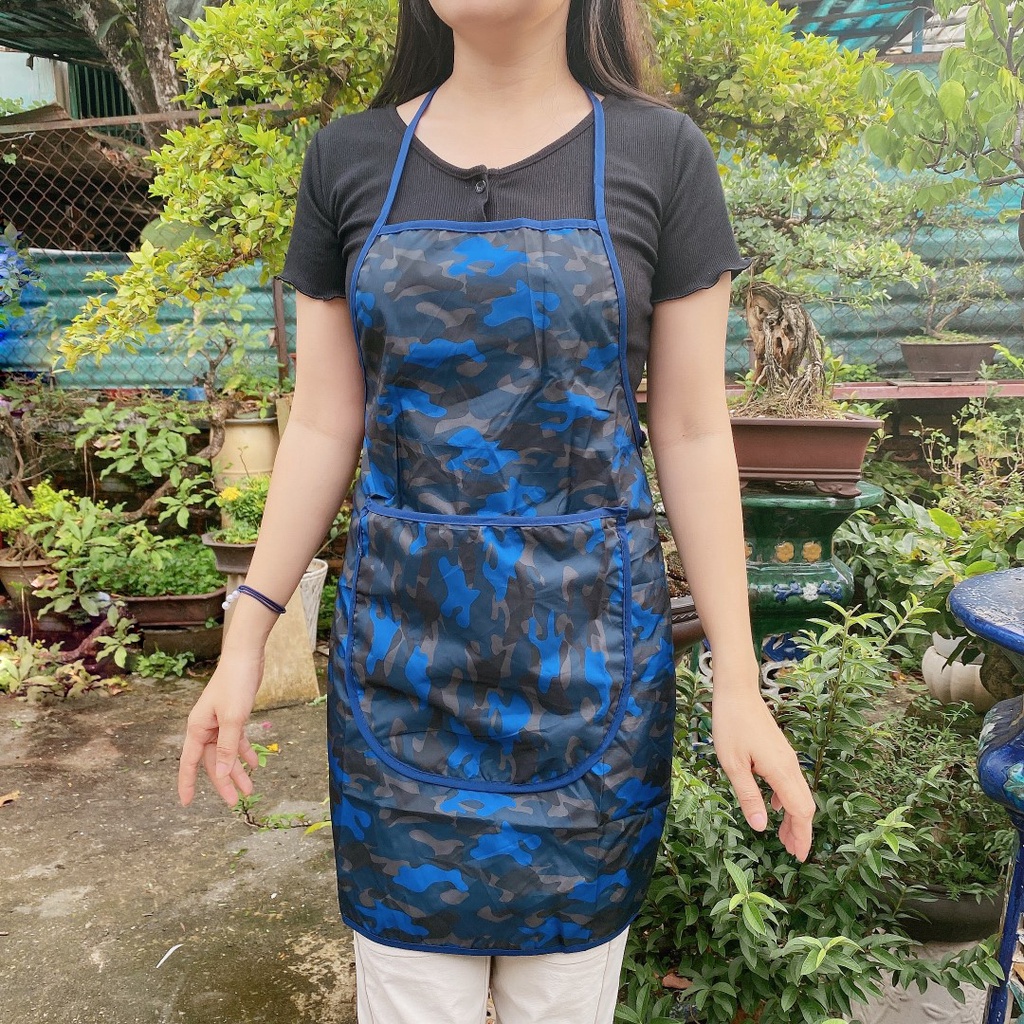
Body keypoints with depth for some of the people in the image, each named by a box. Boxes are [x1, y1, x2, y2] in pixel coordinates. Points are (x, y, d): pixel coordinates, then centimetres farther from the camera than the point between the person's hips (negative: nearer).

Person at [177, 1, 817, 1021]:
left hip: (587, 656, -1)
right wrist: (245, 640, 3)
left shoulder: (658, 154, -2)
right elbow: (323, 426, 5)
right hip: (398, 653, 2)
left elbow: (693, 437, -2)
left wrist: (738, 686, -3)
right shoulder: (349, 158, 3)